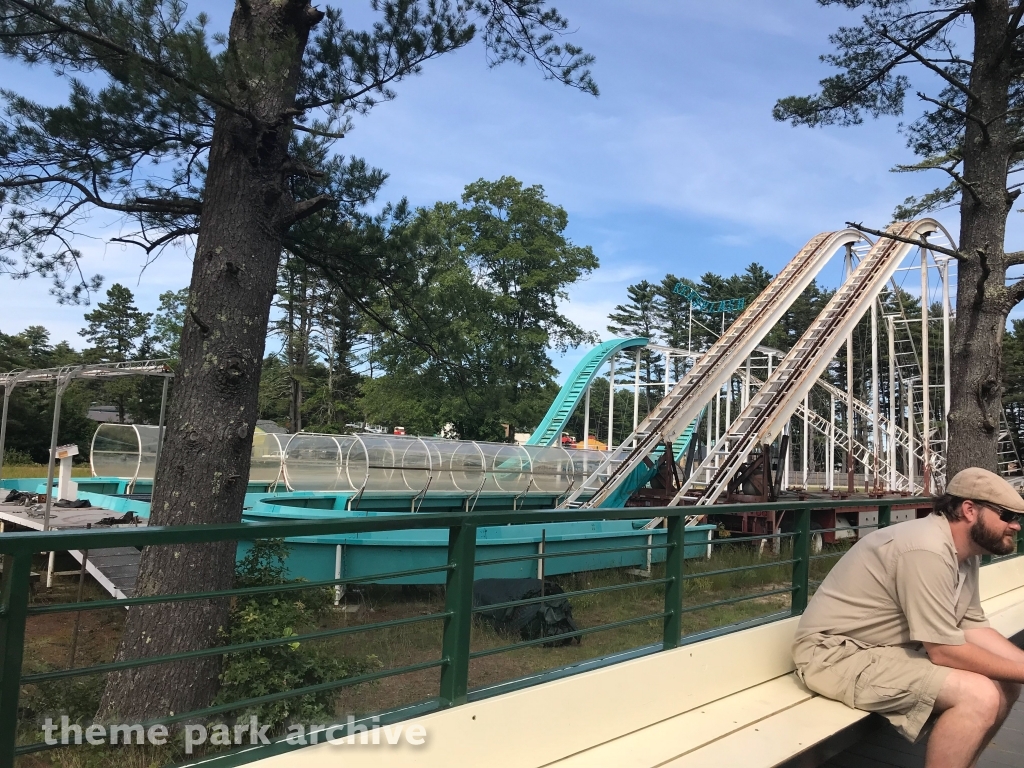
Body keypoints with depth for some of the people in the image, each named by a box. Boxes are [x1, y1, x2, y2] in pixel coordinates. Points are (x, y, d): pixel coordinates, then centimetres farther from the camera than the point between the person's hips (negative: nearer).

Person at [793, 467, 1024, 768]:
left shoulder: (965, 551, 7)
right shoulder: (928, 550, -25)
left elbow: (974, 629, 7)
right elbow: (944, 651, -23)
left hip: (894, 647, 10)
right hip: (839, 654, -10)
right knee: (980, 696, -21)